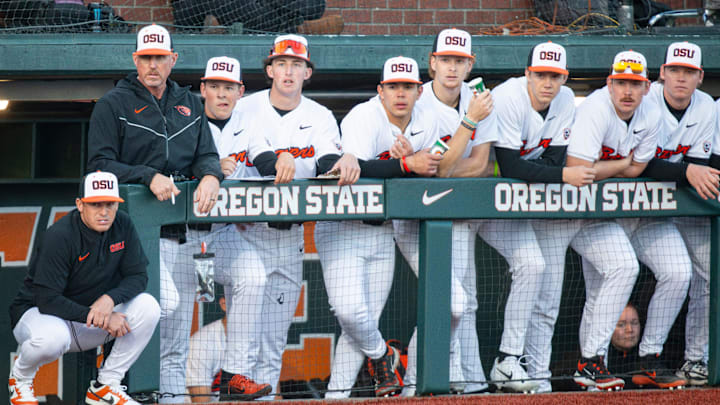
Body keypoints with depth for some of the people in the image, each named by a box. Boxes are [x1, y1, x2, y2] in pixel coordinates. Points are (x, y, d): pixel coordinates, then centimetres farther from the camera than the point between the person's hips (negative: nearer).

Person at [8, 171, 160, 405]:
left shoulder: (122, 225, -6)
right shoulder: (60, 236, -24)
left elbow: (138, 276, -5)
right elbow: (47, 300, -26)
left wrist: (109, 299, -27)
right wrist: (101, 320, -31)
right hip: (38, 313, -5)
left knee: (148, 307, -18)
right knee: (52, 338, -41)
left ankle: (105, 385, -7)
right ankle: (20, 377, -3)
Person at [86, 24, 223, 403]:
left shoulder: (189, 104, 18)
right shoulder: (113, 105, 2)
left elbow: (207, 154, 13)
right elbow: (100, 165, -5)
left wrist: (210, 176, -12)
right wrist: (149, 177, -19)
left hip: (184, 233, 6)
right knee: (167, 301, -26)